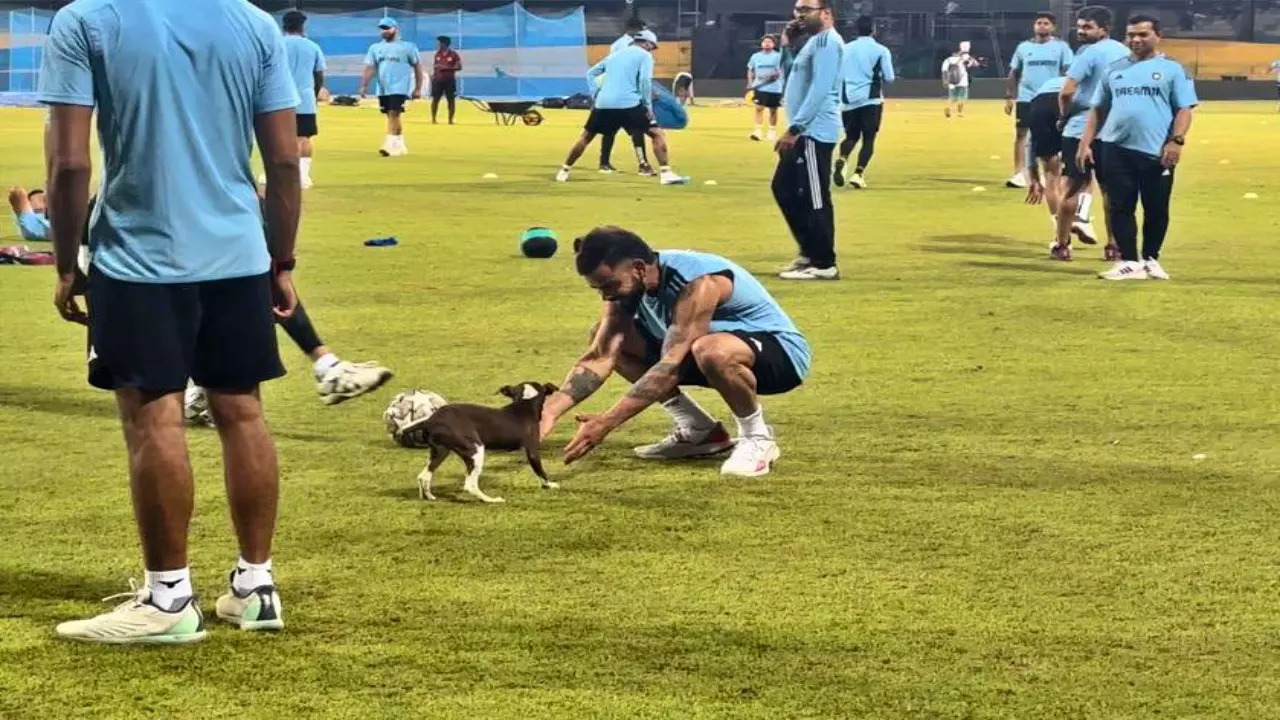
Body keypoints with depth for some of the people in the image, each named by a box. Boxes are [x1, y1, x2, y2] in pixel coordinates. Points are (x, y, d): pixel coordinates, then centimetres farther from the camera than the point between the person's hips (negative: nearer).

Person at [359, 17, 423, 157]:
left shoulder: (407, 47, -1)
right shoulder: (375, 48, 10)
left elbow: (417, 67, 1)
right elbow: (370, 67, 5)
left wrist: (418, 88, -3)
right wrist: (364, 85, -9)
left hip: (400, 88, -5)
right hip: (382, 89, 5)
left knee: (393, 114, -17)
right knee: (391, 116, 10)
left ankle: (389, 145, -22)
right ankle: (400, 145, 22)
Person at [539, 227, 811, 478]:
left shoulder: (699, 282, -33)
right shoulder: (628, 284, -9)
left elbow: (671, 365, -38)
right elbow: (600, 356, -14)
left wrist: (607, 422, -42)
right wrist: (551, 411, -29)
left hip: (782, 352, -8)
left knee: (712, 351, -43)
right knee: (605, 339, -1)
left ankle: (758, 438, -14)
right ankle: (699, 430, 6)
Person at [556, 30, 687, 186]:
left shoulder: (615, 54, 26)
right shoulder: (645, 55, 7)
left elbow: (591, 73, 28)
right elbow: (645, 81, -7)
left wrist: (596, 95, 22)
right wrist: (648, 107, -3)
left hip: (603, 103, 5)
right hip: (629, 104, -5)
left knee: (586, 137, 21)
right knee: (657, 134, 0)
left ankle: (564, 172, 22)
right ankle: (666, 174, -14)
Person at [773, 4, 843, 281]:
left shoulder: (827, 41, -14)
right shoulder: (815, 41, 19)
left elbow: (820, 88, -23)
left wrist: (794, 129, -23)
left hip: (815, 133, -11)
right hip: (805, 133, 11)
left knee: (814, 199, -7)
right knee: (784, 189, 17)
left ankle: (824, 264, -1)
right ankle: (810, 252, 24)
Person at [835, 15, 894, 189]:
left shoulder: (845, 49, 7)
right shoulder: (881, 50, -2)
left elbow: (837, 76, 8)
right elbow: (889, 78, -1)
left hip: (849, 100, 3)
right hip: (871, 100, -3)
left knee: (851, 136, 16)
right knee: (868, 139, 5)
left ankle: (842, 160, -14)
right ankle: (858, 174, -10)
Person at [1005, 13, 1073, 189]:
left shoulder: (1061, 47, 0)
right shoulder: (1023, 47, 7)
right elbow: (1014, 73, 11)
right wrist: (1009, 97, 5)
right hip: (1025, 98, 2)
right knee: (1021, 134, -3)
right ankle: (1019, 174, -1)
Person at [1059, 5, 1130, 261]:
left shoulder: (1089, 52, -11)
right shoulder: (1125, 53, 11)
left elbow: (1066, 92, -19)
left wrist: (1065, 115, -1)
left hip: (1081, 128, -6)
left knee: (1073, 187, 2)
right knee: (1110, 190, 11)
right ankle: (1113, 246, 12)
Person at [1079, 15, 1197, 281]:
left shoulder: (1172, 69, 4)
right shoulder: (1115, 69, 15)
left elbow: (1184, 109, -1)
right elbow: (1098, 109, 17)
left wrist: (1176, 140, -14)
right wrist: (1085, 142, 8)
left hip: (1157, 152, -3)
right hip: (1117, 149, 3)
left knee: (1156, 209, 4)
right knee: (1120, 207, 0)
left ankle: (1150, 259, 19)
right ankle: (1130, 262, 4)